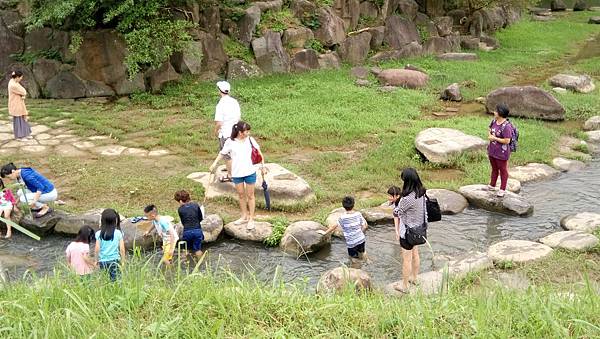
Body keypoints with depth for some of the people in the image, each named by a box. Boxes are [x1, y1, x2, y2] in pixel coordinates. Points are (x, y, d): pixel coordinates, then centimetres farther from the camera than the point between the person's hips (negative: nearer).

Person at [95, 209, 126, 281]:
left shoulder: (99, 234, -2)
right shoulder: (118, 233, -4)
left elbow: (97, 249, -3)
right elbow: (122, 249, -4)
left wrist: (97, 260, 11)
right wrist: (123, 261, 7)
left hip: (102, 262, 1)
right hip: (115, 260, -1)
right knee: (115, 280, 1)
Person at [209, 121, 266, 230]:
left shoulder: (250, 140, -4)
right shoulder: (230, 142, -8)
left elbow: (259, 153, 6)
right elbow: (222, 153, 2)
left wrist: (263, 166, 6)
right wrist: (214, 163, -6)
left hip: (250, 172, 0)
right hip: (237, 173, 0)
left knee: (250, 195, 7)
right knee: (241, 195, 14)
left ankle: (251, 219, 15)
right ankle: (244, 216, 29)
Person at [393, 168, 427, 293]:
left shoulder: (408, 198, -32)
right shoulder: (421, 193, -6)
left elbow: (397, 212, -18)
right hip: (418, 230, 8)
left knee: (406, 260, 7)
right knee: (415, 255, 25)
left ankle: (404, 286, 21)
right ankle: (414, 278, 43)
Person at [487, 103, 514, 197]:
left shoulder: (506, 126, -27)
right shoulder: (494, 121, -2)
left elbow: (507, 141, -26)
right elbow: (489, 130, 14)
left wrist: (494, 138, -20)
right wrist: (490, 135, -9)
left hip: (501, 153, -8)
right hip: (492, 151, 8)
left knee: (503, 170, 11)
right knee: (494, 169, 24)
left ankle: (502, 189, 24)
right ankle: (492, 186, 40)